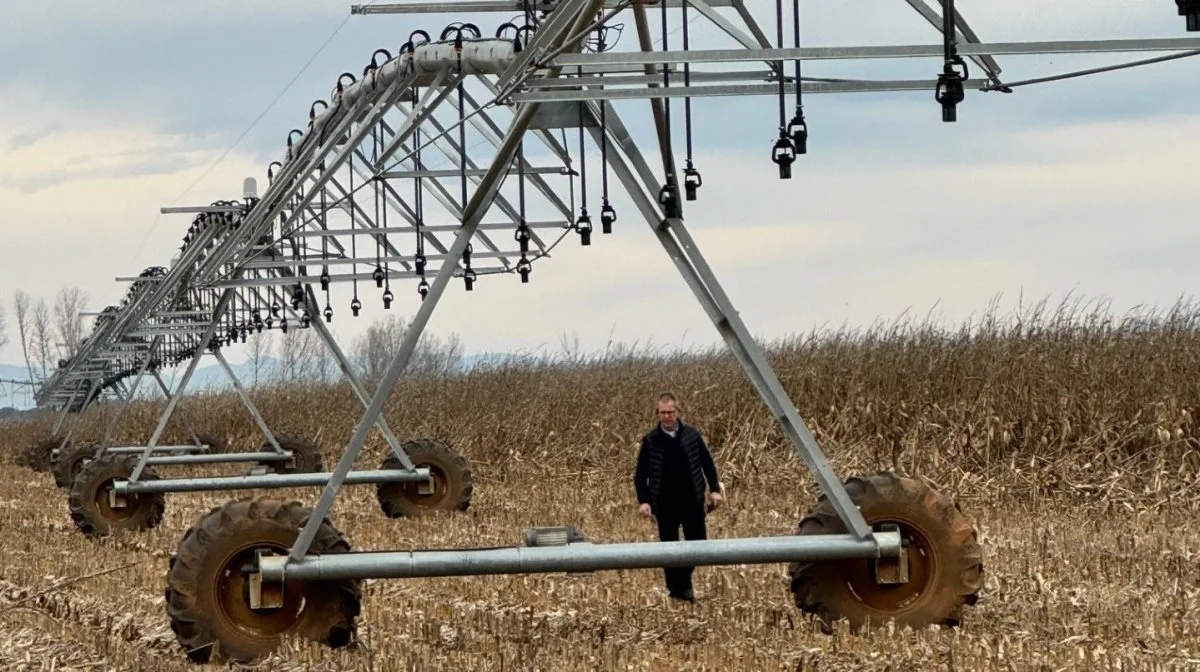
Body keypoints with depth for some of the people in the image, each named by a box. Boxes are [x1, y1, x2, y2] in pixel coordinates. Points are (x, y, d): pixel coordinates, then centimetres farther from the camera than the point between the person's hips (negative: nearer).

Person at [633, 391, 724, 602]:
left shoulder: (692, 434, 0)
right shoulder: (650, 440, -4)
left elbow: (707, 463, 7)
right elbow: (641, 474, -1)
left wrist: (715, 489, -1)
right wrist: (643, 500, -11)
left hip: (692, 501, 1)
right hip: (665, 505, -1)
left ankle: (683, 579, 25)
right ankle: (677, 589, 16)